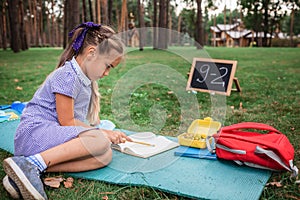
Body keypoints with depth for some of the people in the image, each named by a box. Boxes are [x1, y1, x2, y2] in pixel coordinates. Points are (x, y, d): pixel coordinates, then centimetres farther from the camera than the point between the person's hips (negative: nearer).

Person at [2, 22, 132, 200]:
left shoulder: (87, 80, 16)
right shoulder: (68, 75, -12)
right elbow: (67, 122, -12)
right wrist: (103, 133, -4)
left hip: (54, 135, 10)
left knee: (105, 156, -16)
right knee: (101, 141, -29)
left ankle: (25, 173, -20)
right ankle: (31, 164, -28)